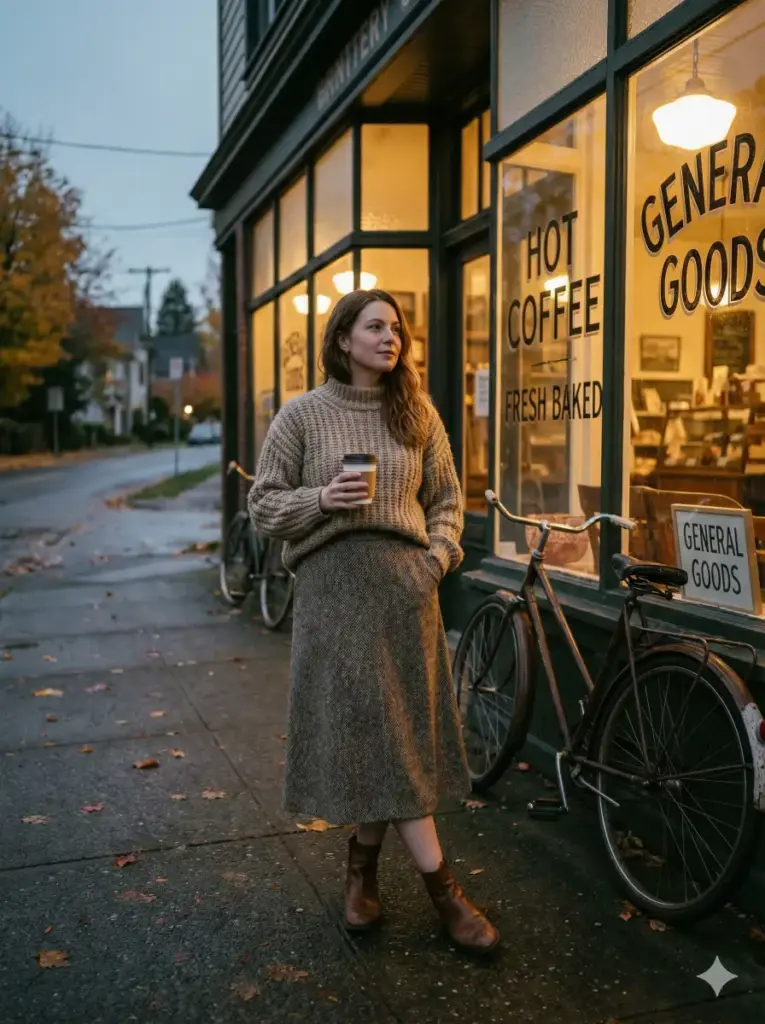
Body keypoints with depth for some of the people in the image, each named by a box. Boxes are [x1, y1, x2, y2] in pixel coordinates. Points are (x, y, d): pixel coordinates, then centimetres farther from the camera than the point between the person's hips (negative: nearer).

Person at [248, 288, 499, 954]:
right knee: (369, 726, -3)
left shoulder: (417, 413, 10)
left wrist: (437, 556, -2)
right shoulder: (303, 414, 2)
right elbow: (263, 503, 4)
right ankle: (441, 885, 8)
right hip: (334, 581, -2)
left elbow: (447, 497, 14)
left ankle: (364, 864, 23)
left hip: (407, 581, 3)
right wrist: (321, 500, -13)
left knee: (398, 728, 4)